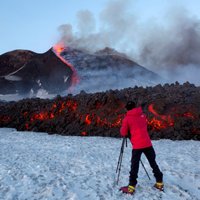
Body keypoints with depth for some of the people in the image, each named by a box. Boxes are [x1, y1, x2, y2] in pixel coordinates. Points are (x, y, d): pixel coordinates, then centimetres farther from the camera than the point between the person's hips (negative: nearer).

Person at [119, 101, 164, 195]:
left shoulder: (127, 118, -2)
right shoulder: (143, 115, 10)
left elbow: (123, 133, 2)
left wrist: (129, 132, 22)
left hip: (137, 145, -4)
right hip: (147, 143, 4)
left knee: (134, 166, 4)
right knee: (153, 163, 15)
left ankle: (131, 187, 4)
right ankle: (159, 183, 21)